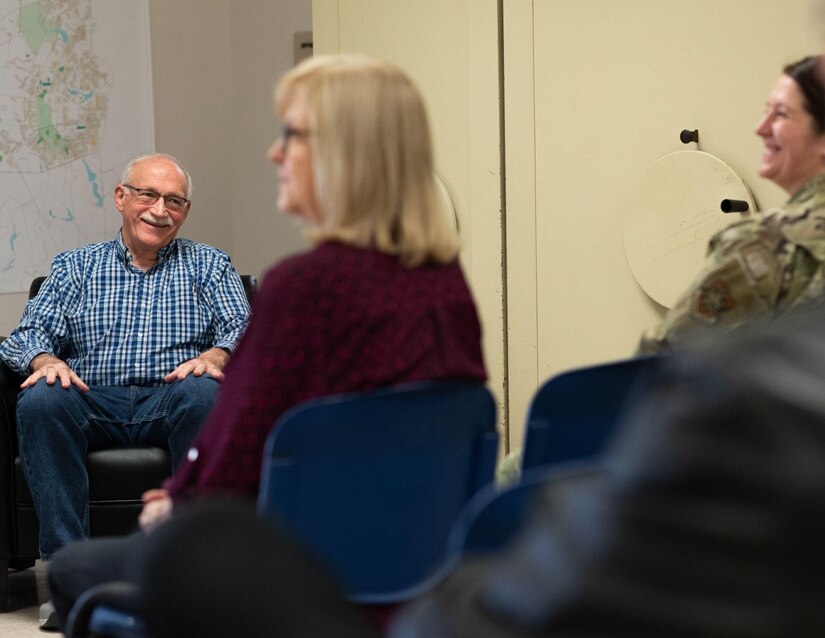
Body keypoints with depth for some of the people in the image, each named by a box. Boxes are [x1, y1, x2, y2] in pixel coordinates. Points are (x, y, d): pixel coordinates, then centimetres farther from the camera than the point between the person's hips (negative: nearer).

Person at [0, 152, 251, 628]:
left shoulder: (209, 266, 21)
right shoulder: (75, 266, 22)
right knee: (40, 400, -32)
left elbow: (240, 330, 6)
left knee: (203, 395, -36)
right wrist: (47, 360, -14)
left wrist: (214, 356, -18)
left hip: (170, 399, -1)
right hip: (93, 402, 1)